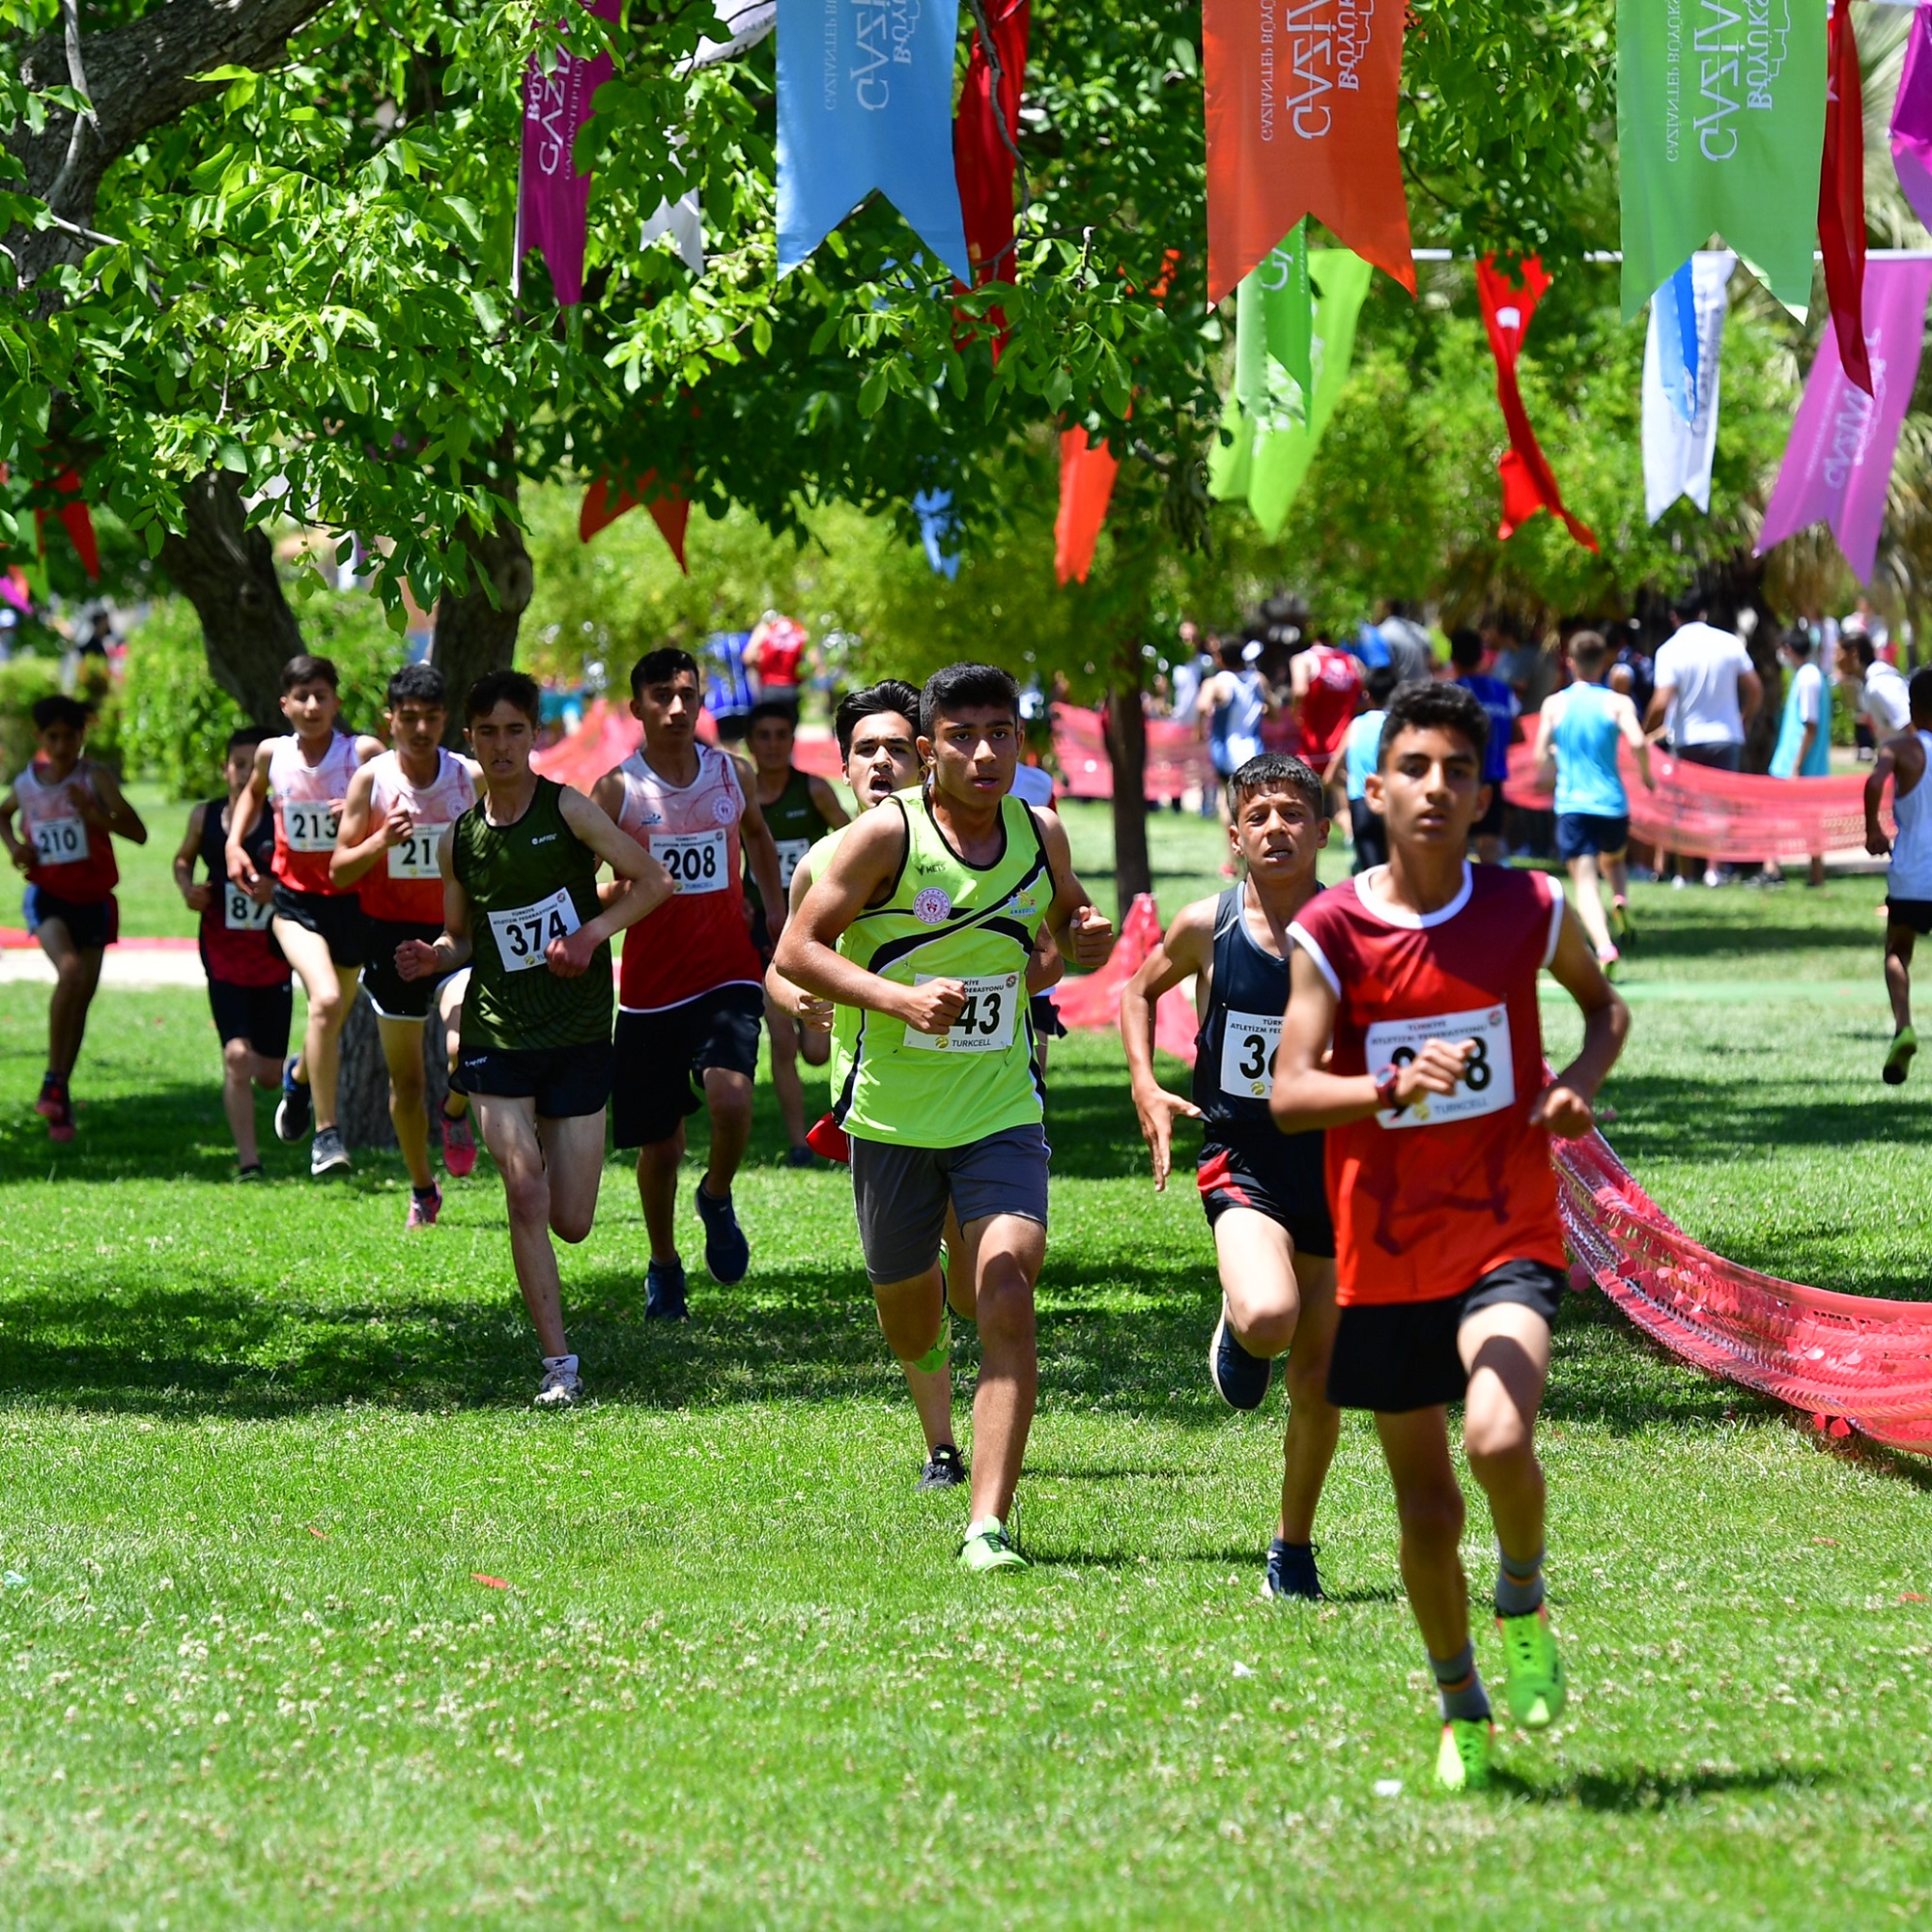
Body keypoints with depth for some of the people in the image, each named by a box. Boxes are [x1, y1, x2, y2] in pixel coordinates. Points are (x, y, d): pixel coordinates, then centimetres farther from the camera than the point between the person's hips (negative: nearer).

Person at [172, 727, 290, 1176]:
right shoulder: (205, 817, 0)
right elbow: (183, 859, 19)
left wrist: (277, 891, -25)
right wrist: (187, 888, -2)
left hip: (273, 958, 0)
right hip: (224, 956, 0)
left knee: (269, 1076, 9)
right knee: (237, 1057, -16)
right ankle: (247, 1161, -8)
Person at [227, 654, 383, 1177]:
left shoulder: (365, 753, -11)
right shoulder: (273, 754, -3)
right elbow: (254, 792, 21)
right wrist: (235, 843, 7)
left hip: (351, 899, 1)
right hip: (296, 900, -1)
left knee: (334, 1020, 15)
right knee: (326, 999, -25)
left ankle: (299, 1076, 52)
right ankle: (325, 1134, -18)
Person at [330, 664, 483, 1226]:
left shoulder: (471, 778, -3)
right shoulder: (371, 780, -5)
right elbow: (339, 872, -5)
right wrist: (381, 840, -22)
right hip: (392, 933, 1)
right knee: (404, 1074, 10)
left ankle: (456, 1116, 8)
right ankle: (422, 1191, 28)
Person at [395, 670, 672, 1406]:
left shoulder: (567, 810, -3)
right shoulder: (459, 840, 5)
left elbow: (654, 881, -3)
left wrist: (593, 932, -16)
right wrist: (430, 957, -5)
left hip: (578, 1036, -1)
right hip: (497, 1034, 1)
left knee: (571, 1222, 2)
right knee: (525, 1193, -14)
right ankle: (558, 1363, -7)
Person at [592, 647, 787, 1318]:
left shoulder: (729, 774, 5)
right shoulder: (617, 790, -5)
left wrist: (775, 904, 18)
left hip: (727, 973, 1)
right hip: (651, 985, -1)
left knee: (731, 1097, -24)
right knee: (659, 1142, 6)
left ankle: (718, 1198, 8)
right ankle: (663, 1266, 30)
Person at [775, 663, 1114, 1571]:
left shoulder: (1041, 835, 0)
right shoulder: (886, 836, -12)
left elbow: (1068, 924, 19)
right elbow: (796, 950, -12)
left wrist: (1088, 939, -6)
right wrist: (899, 998, -26)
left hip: (1002, 1111, 1)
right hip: (892, 1113, -1)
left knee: (1003, 1299, -19)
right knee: (911, 1327, 14)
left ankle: (988, 1525, -19)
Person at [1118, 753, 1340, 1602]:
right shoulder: (1206, 928, -6)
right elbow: (1138, 990, 14)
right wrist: (1145, 1086, 0)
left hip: (1336, 1170, 1)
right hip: (1244, 1162, -1)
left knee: (1319, 1381, 7)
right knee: (1267, 1319, -31)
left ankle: (1293, 1549, 29)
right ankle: (1236, 1333, 8)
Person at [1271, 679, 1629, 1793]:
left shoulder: (1530, 910, -2)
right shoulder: (1330, 932, -6)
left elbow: (1606, 1005, 17)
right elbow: (1290, 1095, -13)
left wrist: (1581, 1084, -4)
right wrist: (1397, 1083, -31)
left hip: (1509, 1235, -1)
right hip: (1385, 1254, 1)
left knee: (1498, 1438, -26)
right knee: (1426, 1507, 8)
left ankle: (1525, 1605, 5)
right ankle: (1463, 1712, 30)